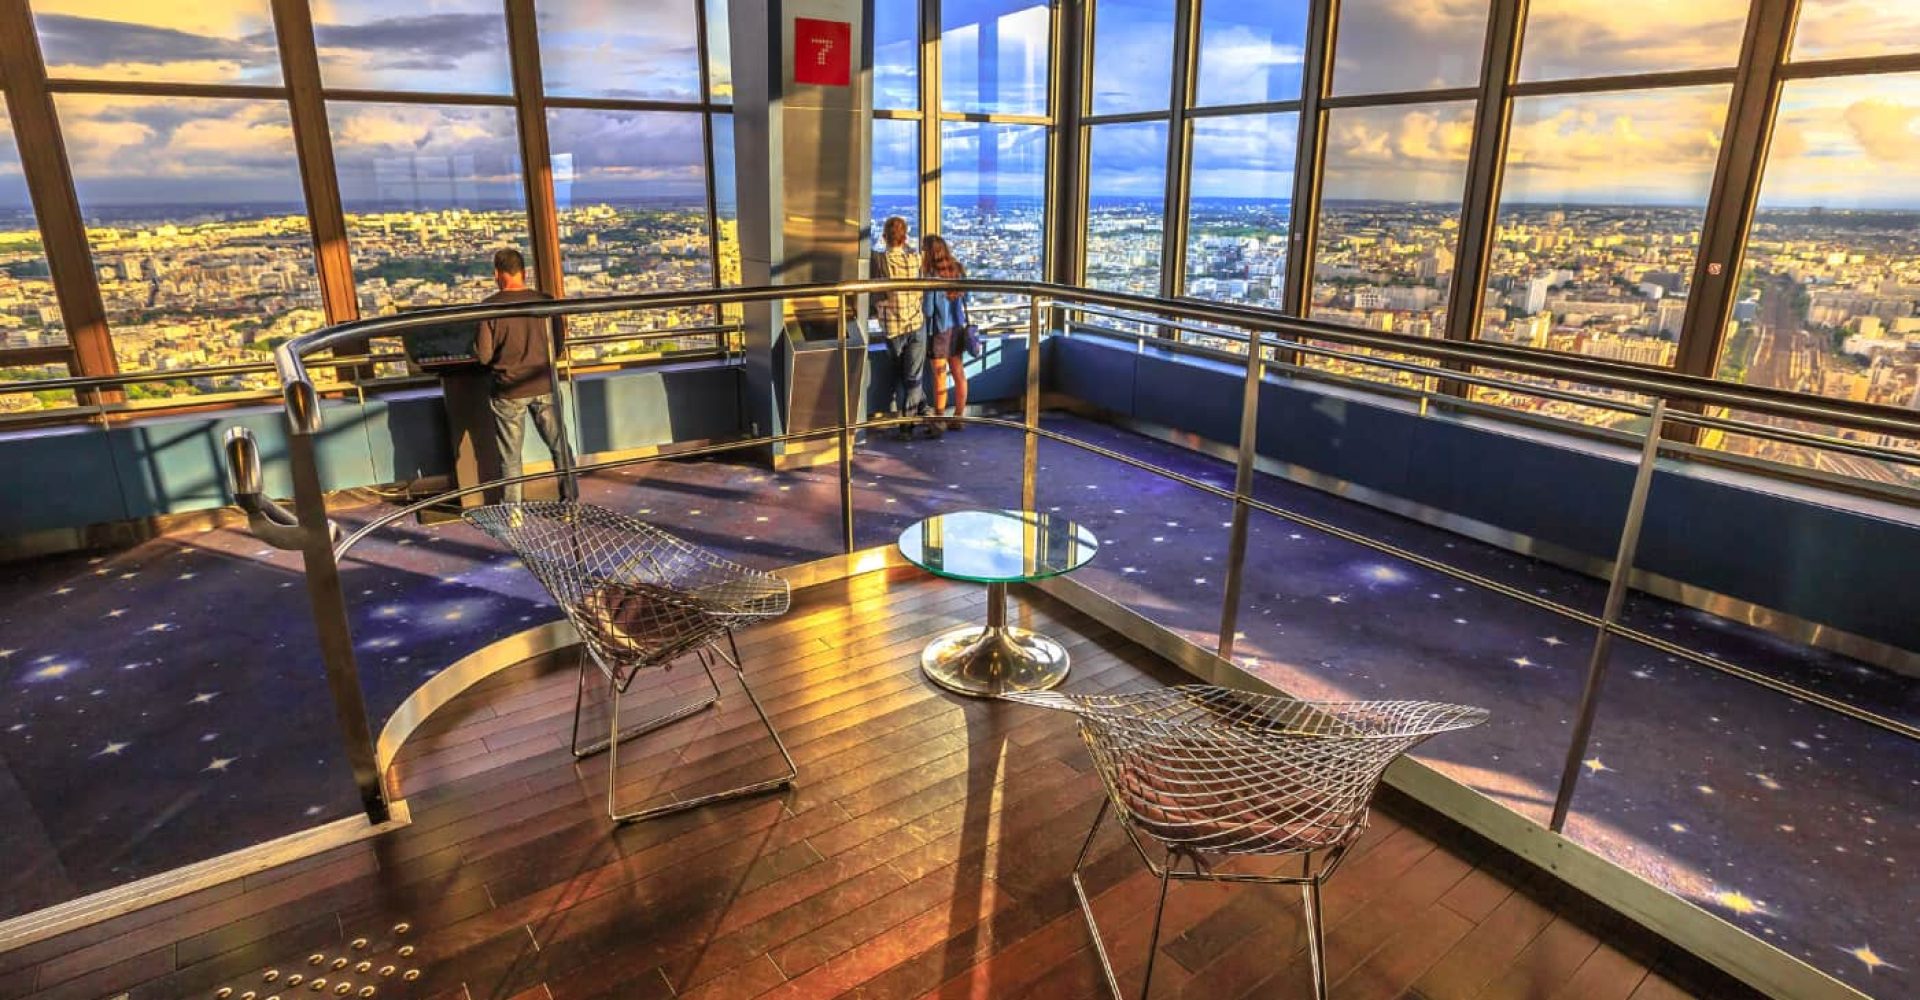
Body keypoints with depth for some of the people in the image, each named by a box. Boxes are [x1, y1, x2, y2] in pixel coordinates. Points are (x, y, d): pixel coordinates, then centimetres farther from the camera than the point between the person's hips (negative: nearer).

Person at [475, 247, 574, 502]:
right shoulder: (545, 301, -5)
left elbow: (484, 356, -10)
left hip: (509, 391, -2)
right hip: (544, 386, 2)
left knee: (510, 457, 9)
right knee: (560, 445, 14)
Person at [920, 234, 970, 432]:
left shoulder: (932, 277, -17)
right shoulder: (958, 270, 2)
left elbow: (927, 309, -17)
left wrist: (918, 301, 1)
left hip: (940, 329, -6)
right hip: (958, 327, 6)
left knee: (940, 377, 1)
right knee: (959, 373, 11)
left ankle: (938, 421, 9)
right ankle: (958, 418, 19)